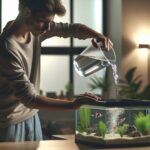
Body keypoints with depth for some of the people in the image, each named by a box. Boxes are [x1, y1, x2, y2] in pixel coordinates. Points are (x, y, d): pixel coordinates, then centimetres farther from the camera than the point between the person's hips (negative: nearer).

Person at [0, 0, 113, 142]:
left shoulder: (36, 29, -5)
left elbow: (70, 28, 9)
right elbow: (29, 98, -27)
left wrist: (97, 35, -11)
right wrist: (72, 104, -30)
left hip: (32, 117, 7)